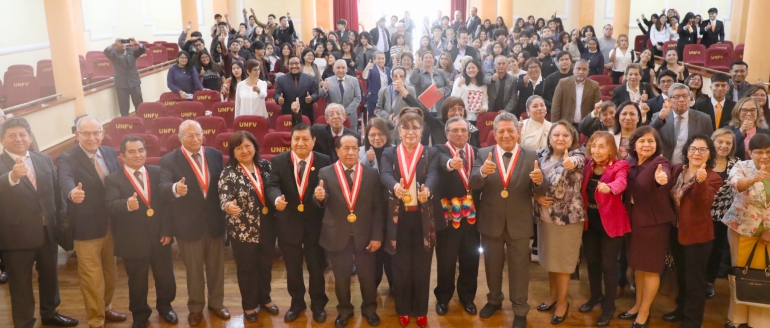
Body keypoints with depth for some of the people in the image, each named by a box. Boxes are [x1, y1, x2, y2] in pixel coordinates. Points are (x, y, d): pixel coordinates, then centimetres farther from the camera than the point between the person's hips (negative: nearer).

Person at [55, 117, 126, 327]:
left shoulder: (110, 153, 2)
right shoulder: (67, 159, -16)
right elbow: (65, 179, -36)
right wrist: (72, 193, -59)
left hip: (112, 224, 6)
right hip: (87, 227, -6)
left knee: (110, 272, 22)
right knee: (92, 279, 5)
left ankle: (105, 308, 44)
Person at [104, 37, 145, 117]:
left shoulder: (132, 51, 7)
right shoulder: (114, 53, 0)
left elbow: (143, 50, -5)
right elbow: (106, 52, -20)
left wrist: (137, 43, -26)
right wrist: (113, 44, -37)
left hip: (134, 81, 2)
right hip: (121, 83, -2)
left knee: (139, 104, 8)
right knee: (123, 106, 1)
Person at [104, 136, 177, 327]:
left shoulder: (158, 173, 1)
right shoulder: (113, 180, -6)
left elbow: (168, 202, 0)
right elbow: (110, 206, -21)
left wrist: (167, 230, -5)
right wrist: (127, 205, -43)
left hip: (159, 237, 2)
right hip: (133, 241, -2)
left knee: (166, 277, 16)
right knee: (137, 282, 14)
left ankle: (165, 306, 42)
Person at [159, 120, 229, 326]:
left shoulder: (215, 155, 1)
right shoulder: (169, 160, -9)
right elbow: (164, 187, -23)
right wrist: (175, 188, -45)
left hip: (215, 221, 3)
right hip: (189, 225, -3)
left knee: (216, 266, 17)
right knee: (193, 269, 13)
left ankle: (216, 303, 37)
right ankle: (195, 307, 33)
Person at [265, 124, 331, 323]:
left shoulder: (324, 162, -7)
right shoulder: (278, 161, -5)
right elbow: (272, 185, -15)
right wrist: (277, 198, -36)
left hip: (315, 223, -1)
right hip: (289, 223, 1)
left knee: (316, 267, 14)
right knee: (293, 268, 18)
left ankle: (318, 304, 35)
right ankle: (297, 303, 39)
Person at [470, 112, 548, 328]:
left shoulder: (531, 157, -7)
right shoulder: (484, 154, -5)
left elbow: (540, 193, -11)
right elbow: (473, 185, -17)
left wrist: (539, 181, -35)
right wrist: (482, 172, -38)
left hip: (519, 223, -1)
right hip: (491, 222, 1)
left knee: (519, 268, 13)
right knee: (492, 265, 20)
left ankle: (520, 310, 30)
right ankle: (494, 300, 43)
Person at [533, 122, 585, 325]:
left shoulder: (577, 156, -12)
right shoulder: (541, 156, 1)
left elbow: (574, 163, -35)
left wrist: (569, 165, -58)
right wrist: (537, 196, -11)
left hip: (567, 216, -5)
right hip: (544, 215, 5)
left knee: (563, 260, 8)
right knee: (549, 257, 18)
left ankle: (562, 301, 26)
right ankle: (553, 294, 38)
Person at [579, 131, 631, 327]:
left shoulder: (619, 166, -14)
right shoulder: (588, 166, 3)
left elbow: (621, 183, -34)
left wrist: (609, 187, -55)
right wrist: (582, 213, -6)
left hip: (610, 222, -5)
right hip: (590, 222, 5)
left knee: (608, 265, 3)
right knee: (591, 261, 17)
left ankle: (609, 306, 19)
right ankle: (595, 296, 38)